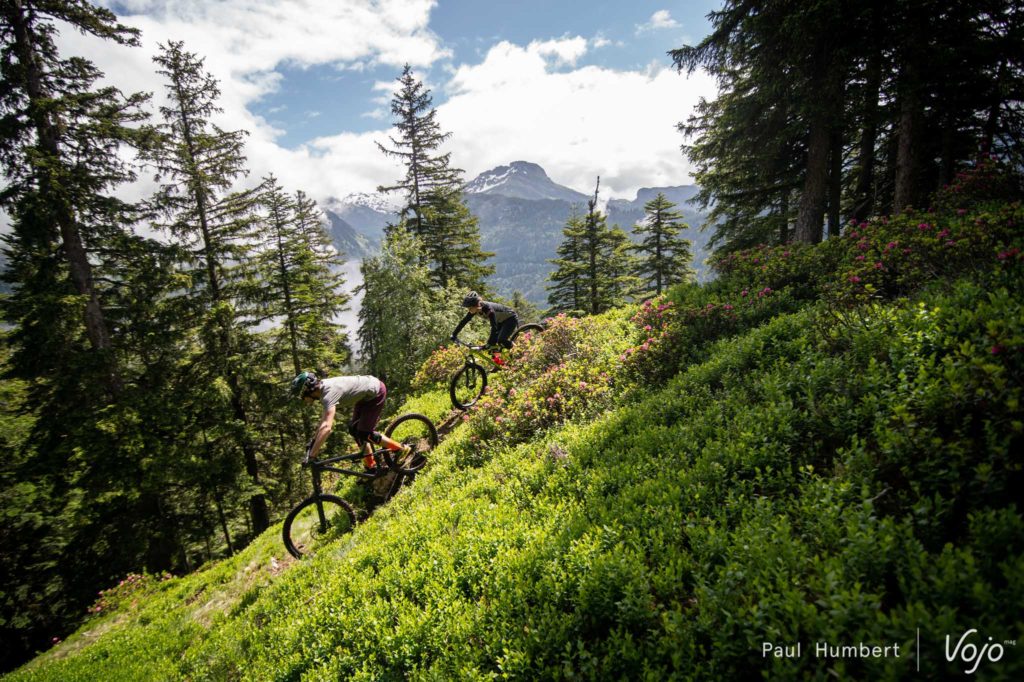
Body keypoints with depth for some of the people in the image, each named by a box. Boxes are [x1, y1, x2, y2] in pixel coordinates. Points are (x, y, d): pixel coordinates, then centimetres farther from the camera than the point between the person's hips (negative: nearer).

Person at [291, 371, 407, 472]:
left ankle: (401, 450, 5)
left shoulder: (329, 393, -30)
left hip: (376, 392, -10)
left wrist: (311, 455, -37)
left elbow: (327, 427, -40)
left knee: (364, 433, -8)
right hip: (366, 394, 10)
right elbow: (325, 419, 13)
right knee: (354, 429, 10)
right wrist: (313, 440, 13)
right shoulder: (323, 387, -1)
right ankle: (371, 467, 21)